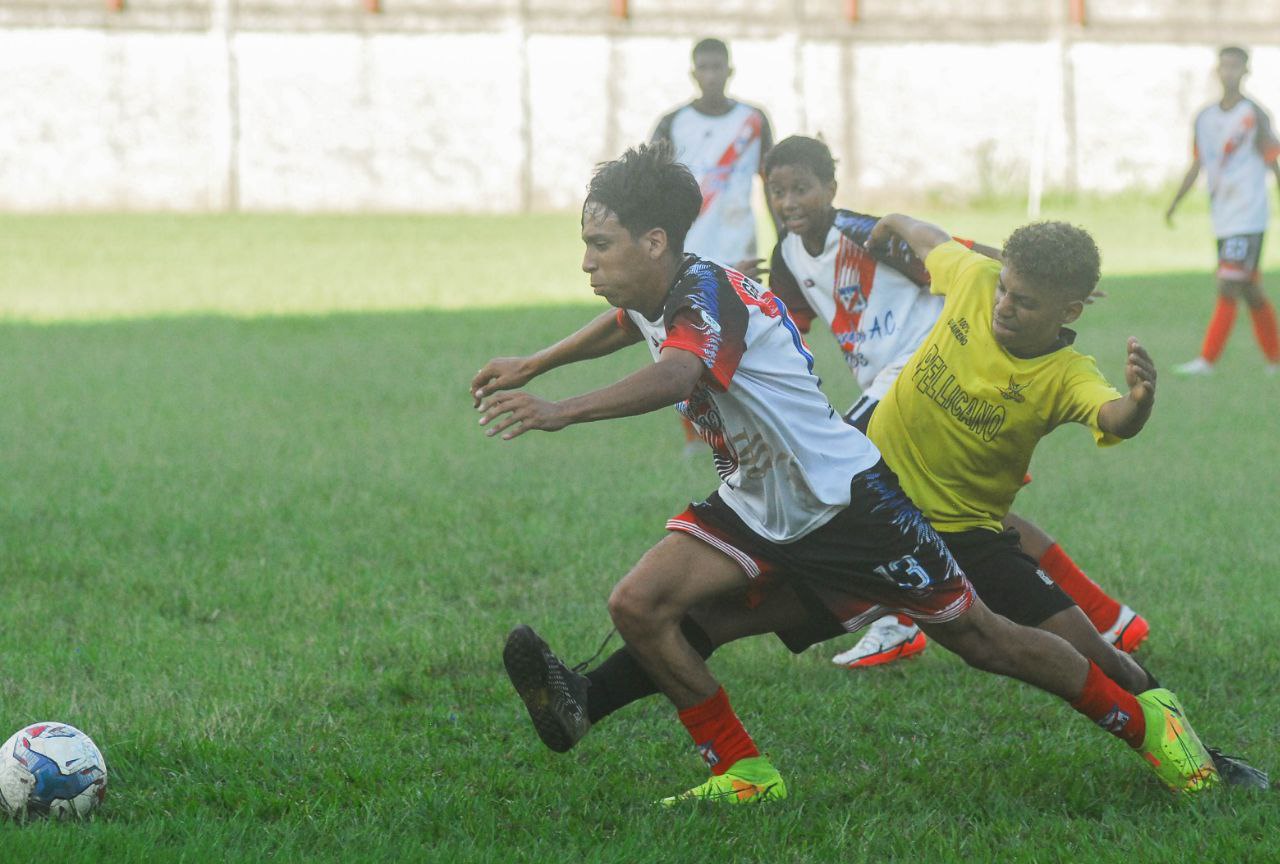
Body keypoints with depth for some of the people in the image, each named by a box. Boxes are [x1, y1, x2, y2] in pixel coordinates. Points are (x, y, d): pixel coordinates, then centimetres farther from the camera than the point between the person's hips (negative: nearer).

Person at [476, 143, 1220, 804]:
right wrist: (533, 366, 28)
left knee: (979, 637, 1)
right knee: (639, 604, -11)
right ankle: (744, 773, 0)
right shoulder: (650, 298, 0)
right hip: (754, 510, 8)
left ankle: (1145, 718, 20)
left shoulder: (706, 294, -27)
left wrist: (560, 413, -62)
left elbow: (677, 374, -50)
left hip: (846, 500, -8)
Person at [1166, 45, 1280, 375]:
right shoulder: (1205, 118, 11)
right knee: (1251, 292, 12)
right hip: (1222, 220, 6)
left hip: (1248, 217, -6)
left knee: (1228, 288, -12)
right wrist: (1175, 203, 10)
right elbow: (1197, 165, 17)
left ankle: (1207, 360, -13)